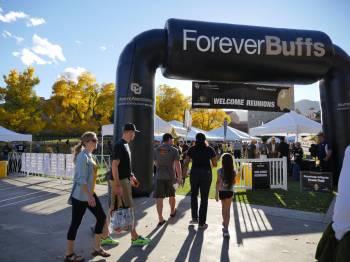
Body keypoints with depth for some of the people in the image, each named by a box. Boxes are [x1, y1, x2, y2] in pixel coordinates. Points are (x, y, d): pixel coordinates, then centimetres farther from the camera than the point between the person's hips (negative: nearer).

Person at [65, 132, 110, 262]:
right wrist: (89, 196, -23)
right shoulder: (83, 156, -18)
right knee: (76, 223, 4)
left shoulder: (91, 155, 10)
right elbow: (81, 179, -23)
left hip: (90, 193, 9)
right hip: (80, 195, -9)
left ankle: (97, 248, 24)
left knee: (101, 217, 10)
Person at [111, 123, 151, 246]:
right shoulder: (119, 146, -17)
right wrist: (117, 185, -23)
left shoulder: (125, 145, 14)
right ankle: (135, 238, 10)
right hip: (120, 181, -9)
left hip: (125, 180, 9)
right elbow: (114, 166, -21)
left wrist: (131, 177, 21)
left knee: (114, 209, 14)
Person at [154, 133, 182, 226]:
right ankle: (172, 212, 40)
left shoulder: (156, 150, 2)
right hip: (171, 176, -1)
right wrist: (180, 177, -6)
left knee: (159, 198, 2)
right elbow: (177, 165, -13)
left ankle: (160, 219, 1)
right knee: (171, 195, 20)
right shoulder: (174, 150, -9)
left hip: (159, 176, 1)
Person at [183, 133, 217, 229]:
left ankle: (194, 218, 22)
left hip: (194, 173, 1)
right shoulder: (210, 149, 1)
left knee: (194, 195, 22)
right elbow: (215, 164, 1)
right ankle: (201, 223, 13)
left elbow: (186, 163, -3)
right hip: (206, 174, -1)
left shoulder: (192, 149, 2)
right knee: (204, 198, 8)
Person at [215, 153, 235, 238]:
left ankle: (225, 223, 42)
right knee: (227, 210, 3)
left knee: (223, 208, 22)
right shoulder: (233, 171, -6)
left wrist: (216, 193, -6)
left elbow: (218, 182, -12)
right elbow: (233, 182, 1)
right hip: (229, 192, 0)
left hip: (222, 192, 0)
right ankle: (226, 228, -6)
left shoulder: (220, 171, -12)